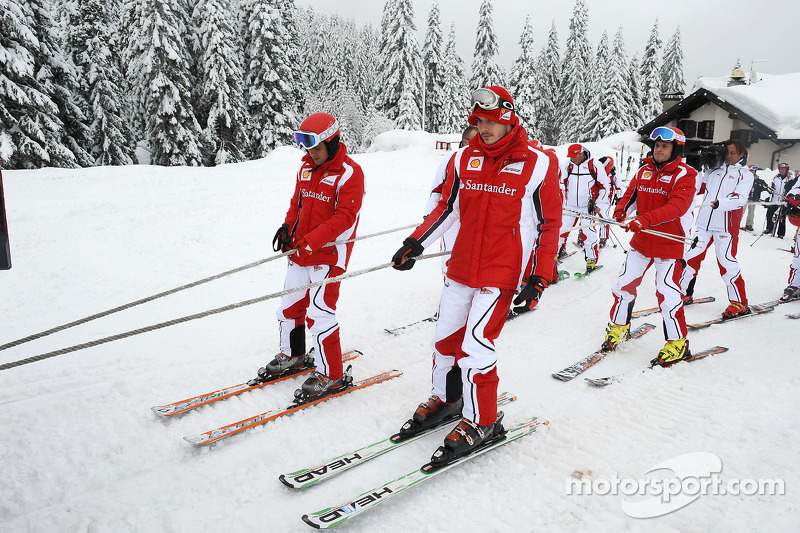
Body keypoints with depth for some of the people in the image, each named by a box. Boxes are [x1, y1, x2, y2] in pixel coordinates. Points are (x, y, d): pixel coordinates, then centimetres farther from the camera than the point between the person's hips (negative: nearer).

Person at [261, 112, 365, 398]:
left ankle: (331, 374, 6)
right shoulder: (306, 169, 12)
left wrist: (311, 241, -26)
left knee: (319, 312, -8)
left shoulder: (349, 173, -12)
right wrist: (287, 227, 2)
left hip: (329, 254, -8)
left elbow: (345, 216, -20)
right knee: (290, 305, 17)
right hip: (300, 252, 8)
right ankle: (292, 354, 39)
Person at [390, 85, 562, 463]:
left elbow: (549, 224, -3)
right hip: (460, 268, 5)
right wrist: (416, 242, 5)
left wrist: (539, 279, -7)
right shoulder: (464, 160, 4)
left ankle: (482, 421, 11)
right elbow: (447, 207, 14)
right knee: (445, 337, 11)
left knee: (474, 345, -9)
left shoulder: (538, 165, -7)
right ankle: (445, 400, 35)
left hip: (500, 275, -5)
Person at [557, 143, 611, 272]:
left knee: (588, 231, -13)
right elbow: (561, 185, 14)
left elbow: (605, 186, -1)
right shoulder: (567, 166, 4)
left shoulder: (595, 166, -7)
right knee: (562, 228, 3)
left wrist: (599, 205, -6)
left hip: (588, 206, -4)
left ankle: (591, 259, -2)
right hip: (570, 206, 4)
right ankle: (559, 250, 27)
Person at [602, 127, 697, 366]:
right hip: (641, 240, 5)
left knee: (667, 294, -6)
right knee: (624, 284, 7)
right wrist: (621, 210, -16)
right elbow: (630, 195, 9)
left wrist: (645, 219, -37)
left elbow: (676, 207, -24)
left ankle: (678, 342, 12)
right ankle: (619, 327, 29)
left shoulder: (684, 175, -10)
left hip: (669, 244, -5)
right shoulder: (644, 171, 8)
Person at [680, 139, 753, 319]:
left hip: (726, 226, -4)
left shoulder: (745, 174, 3)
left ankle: (740, 303, 5)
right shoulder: (714, 170, 14)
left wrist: (721, 203, -30)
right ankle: (684, 293, 19)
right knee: (692, 256, 5)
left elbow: (740, 199, -12)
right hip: (704, 222, 5)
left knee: (726, 262, -6)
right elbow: (699, 187, 26)